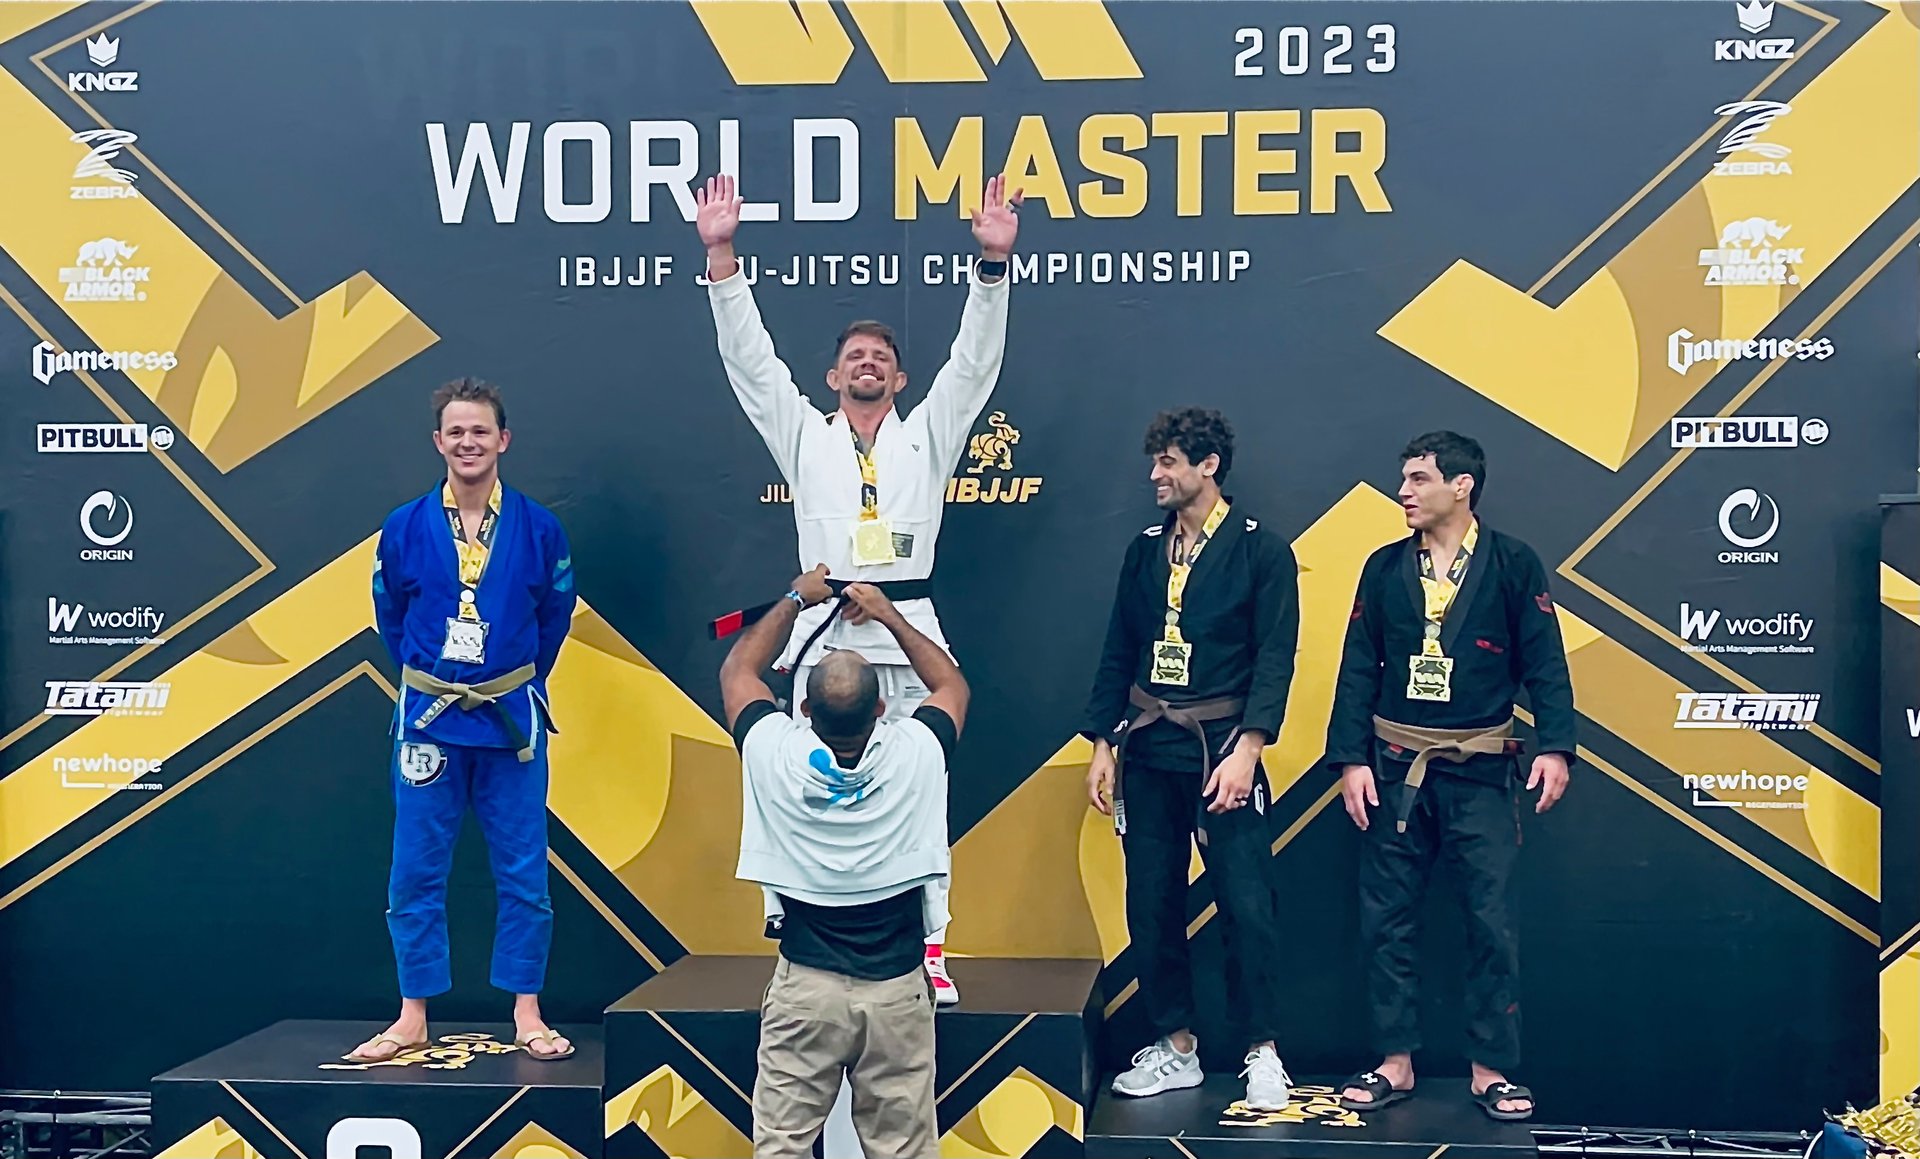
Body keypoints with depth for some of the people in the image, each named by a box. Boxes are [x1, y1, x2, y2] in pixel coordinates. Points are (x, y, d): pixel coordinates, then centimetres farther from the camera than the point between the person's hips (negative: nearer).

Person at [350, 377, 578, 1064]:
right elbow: (390, 619, 12)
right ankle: (413, 1017, 17)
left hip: (511, 719, 0)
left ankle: (527, 1015, 17)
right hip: (428, 717, 1)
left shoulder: (540, 530, -3)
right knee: (416, 872, 5)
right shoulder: (404, 529, -1)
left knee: (523, 871, 5)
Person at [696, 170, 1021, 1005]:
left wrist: (993, 264, -6)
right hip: (825, 635, 1)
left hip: (908, 636, 0)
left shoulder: (928, 435, 16)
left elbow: (974, 360, 6)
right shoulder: (804, 435, 16)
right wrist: (722, 256, 0)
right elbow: (748, 357, 9)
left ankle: (926, 954, 4)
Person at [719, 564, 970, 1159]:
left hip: (803, 986, 0)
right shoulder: (916, 752, -11)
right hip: (897, 988, 0)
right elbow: (952, 684, 13)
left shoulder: (775, 753, -12)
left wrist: (795, 600, 19)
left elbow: (736, 670, 10)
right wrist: (889, 614, 19)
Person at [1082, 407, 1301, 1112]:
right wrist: (1102, 744, 6)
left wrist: (1247, 748, -18)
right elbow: (1117, 655, 13)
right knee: (1151, 904, 7)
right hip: (1146, 752, 5)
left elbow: (1275, 658, -9)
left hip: (1221, 749, -5)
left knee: (1247, 904, -7)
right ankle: (1175, 1048, 18)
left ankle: (1263, 1053, 6)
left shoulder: (1262, 550, -2)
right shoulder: (1144, 551, 13)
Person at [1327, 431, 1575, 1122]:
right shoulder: (1385, 568, 6)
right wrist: (1351, 759, -3)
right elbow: (1359, 669, 4)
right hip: (1395, 766, 3)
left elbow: (1544, 664, -4)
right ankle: (1395, 1064, 16)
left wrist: (1555, 745, -17)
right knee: (1386, 921, 5)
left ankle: (1491, 1071, 10)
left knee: (1490, 920, -1)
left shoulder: (1513, 565, -1)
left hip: (1479, 771, -3)